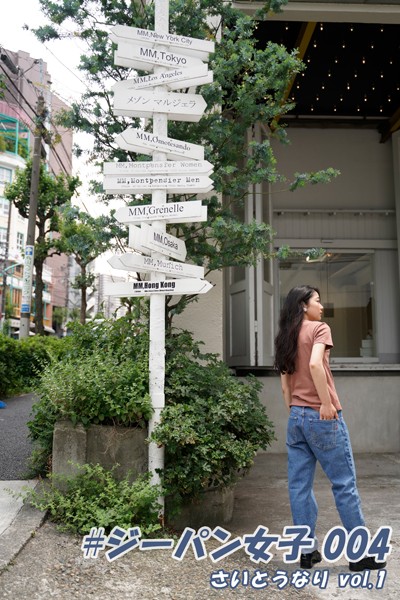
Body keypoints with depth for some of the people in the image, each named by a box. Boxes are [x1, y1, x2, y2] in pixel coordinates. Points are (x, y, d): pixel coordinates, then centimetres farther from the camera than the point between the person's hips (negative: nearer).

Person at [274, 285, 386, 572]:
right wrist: (327, 403, -19)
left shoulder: (285, 338, 14)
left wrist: (294, 413, 15)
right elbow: (315, 364, -24)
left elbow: (285, 386, 12)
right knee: (344, 483, 3)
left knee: (299, 486, 8)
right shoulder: (320, 328, -6)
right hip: (322, 416, -7)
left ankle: (307, 551, 15)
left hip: (296, 416, 7)